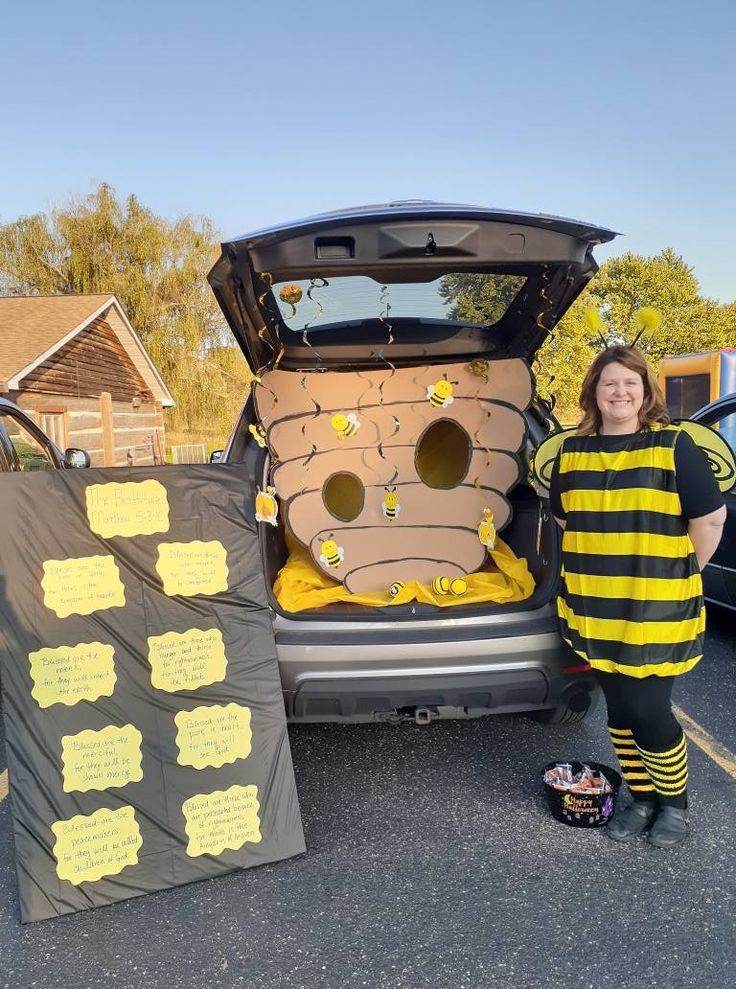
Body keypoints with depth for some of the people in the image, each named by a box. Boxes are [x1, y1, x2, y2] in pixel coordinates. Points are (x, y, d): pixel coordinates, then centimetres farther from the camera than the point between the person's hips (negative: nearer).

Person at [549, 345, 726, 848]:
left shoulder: (674, 444, -7)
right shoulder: (573, 450, 5)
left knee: (647, 710, -1)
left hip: (656, 610, -4)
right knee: (619, 708, 14)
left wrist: (680, 575, 1)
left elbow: (711, 517, -5)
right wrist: (602, 566, 12)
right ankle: (640, 798, 35)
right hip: (595, 609, 4)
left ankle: (674, 801, 27)